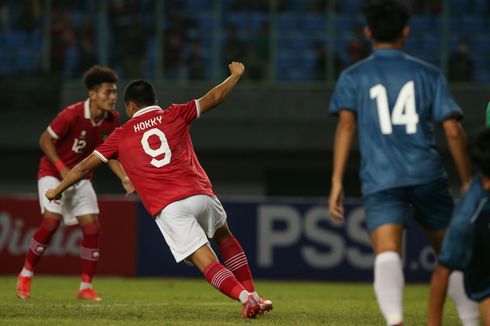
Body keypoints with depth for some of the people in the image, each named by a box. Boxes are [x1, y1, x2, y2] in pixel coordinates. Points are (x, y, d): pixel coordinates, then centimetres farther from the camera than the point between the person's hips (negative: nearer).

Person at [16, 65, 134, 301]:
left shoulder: (112, 119, -8)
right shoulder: (72, 115, -26)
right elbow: (45, 140, -16)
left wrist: (124, 178, -9)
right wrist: (62, 168, -25)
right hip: (53, 173, -6)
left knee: (92, 226, -6)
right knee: (51, 221, -21)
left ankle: (86, 287, 3)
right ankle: (25, 275, -2)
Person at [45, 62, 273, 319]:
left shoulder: (121, 135, 13)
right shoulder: (174, 115, 15)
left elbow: (86, 165, 16)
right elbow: (212, 98, 23)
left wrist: (57, 190, 29)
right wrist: (235, 76, 41)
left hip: (168, 209, -2)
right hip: (201, 195, 3)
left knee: (206, 262, -5)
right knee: (224, 236, 29)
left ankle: (247, 298, -27)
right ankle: (253, 295, 20)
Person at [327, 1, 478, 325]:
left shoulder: (353, 77, 9)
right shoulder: (429, 74, 11)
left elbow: (346, 125, -5)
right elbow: (453, 130, 5)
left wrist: (337, 182, -8)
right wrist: (468, 183, 13)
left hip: (381, 181, -1)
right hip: (428, 176, 2)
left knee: (387, 256, -17)